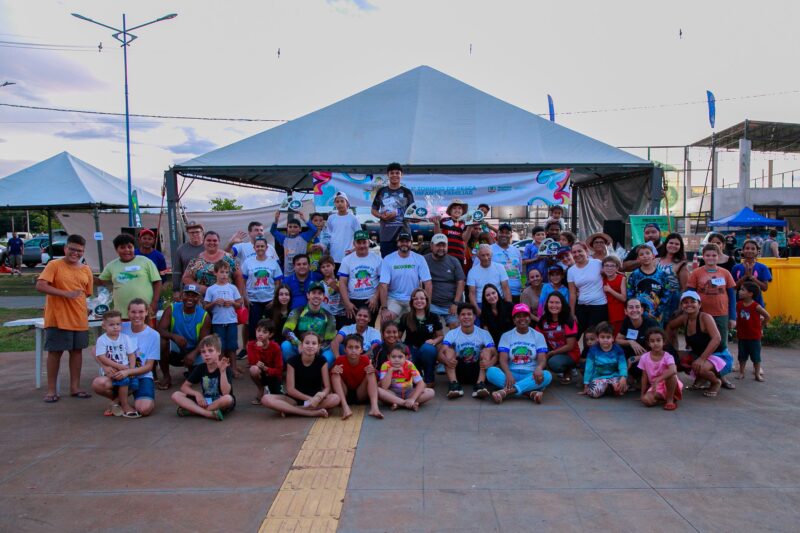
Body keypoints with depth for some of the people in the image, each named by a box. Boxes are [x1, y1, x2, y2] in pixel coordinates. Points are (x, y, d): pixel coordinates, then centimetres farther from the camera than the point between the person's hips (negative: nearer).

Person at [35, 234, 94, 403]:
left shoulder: (86, 270, 9)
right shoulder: (54, 265, -6)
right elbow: (40, 286, -17)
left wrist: (81, 309, 7)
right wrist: (66, 294, -23)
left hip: (79, 319, 5)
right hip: (57, 318, -5)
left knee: (77, 351, 9)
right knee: (55, 352, 2)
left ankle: (75, 387, 19)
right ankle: (51, 390, 12)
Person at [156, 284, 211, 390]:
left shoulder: (204, 316, -10)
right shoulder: (171, 309, -12)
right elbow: (160, 330, -20)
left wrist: (193, 354, -35)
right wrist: (174, 336, -43)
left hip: (193, 352, 2)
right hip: (174, 350, -1)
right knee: (162, 341, -33)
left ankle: (191, 370, 20)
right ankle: (166, 377, -11)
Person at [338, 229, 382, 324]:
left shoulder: (377, 259, 3)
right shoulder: (347, 260, 4)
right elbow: (342, 283, 1)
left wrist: (376, 298, -10)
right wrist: (347, 303, -7)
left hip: (372, 301, 0)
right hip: (353, 302, 1)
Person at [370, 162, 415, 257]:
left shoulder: (407, 192, 7)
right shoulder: (381, 191, 10)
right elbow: (374, 210, 16)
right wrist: (382, 216, -7)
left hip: (403, 234, -1)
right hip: (386, 235, 1)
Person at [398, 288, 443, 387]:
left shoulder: (433, 317, 1)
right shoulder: (405, 318, -1)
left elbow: (441, 336, 9)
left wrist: (434, 341, -12)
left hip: (427, 352, 1)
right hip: (411, 350, -1)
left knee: (427, 348, -37)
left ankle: (430, 380, -12)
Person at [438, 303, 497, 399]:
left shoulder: (484, 333, -5)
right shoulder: (452, 334, -4)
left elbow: (494, 354, -15)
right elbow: (441, 353, -18)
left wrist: (490, 363, -39)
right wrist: (446, 360, -42)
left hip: (477, 372, 0)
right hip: (458, 372, 0)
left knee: (487, 350, -20)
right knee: (449, 350, -19)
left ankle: (480, 384, -35)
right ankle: (454, 383, -36)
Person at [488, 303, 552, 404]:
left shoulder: (538, 336, 8)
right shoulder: (506, 336, 7)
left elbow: (542, 359, -4)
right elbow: (503, 360, -5)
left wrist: (538, 368, -30)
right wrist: (508, 374, -28)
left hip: (530, 375, 0)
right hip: (512, 374, 0)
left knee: (547, 375, -32)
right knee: (491, 371, -29)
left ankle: (505, 391, -39)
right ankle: (530, 392, -37)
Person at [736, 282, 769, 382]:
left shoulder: (756, 306, -16)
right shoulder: (739, 304, -2)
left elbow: (767, 316, -7)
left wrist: (760, 326, -2)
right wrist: (738, 327, 3)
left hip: (754, 337, -4)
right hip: (742, 336, 4)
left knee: (756, 356, 7)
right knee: (742, 356, 13)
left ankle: (757, 374, 17)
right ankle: (741, 372, 22)